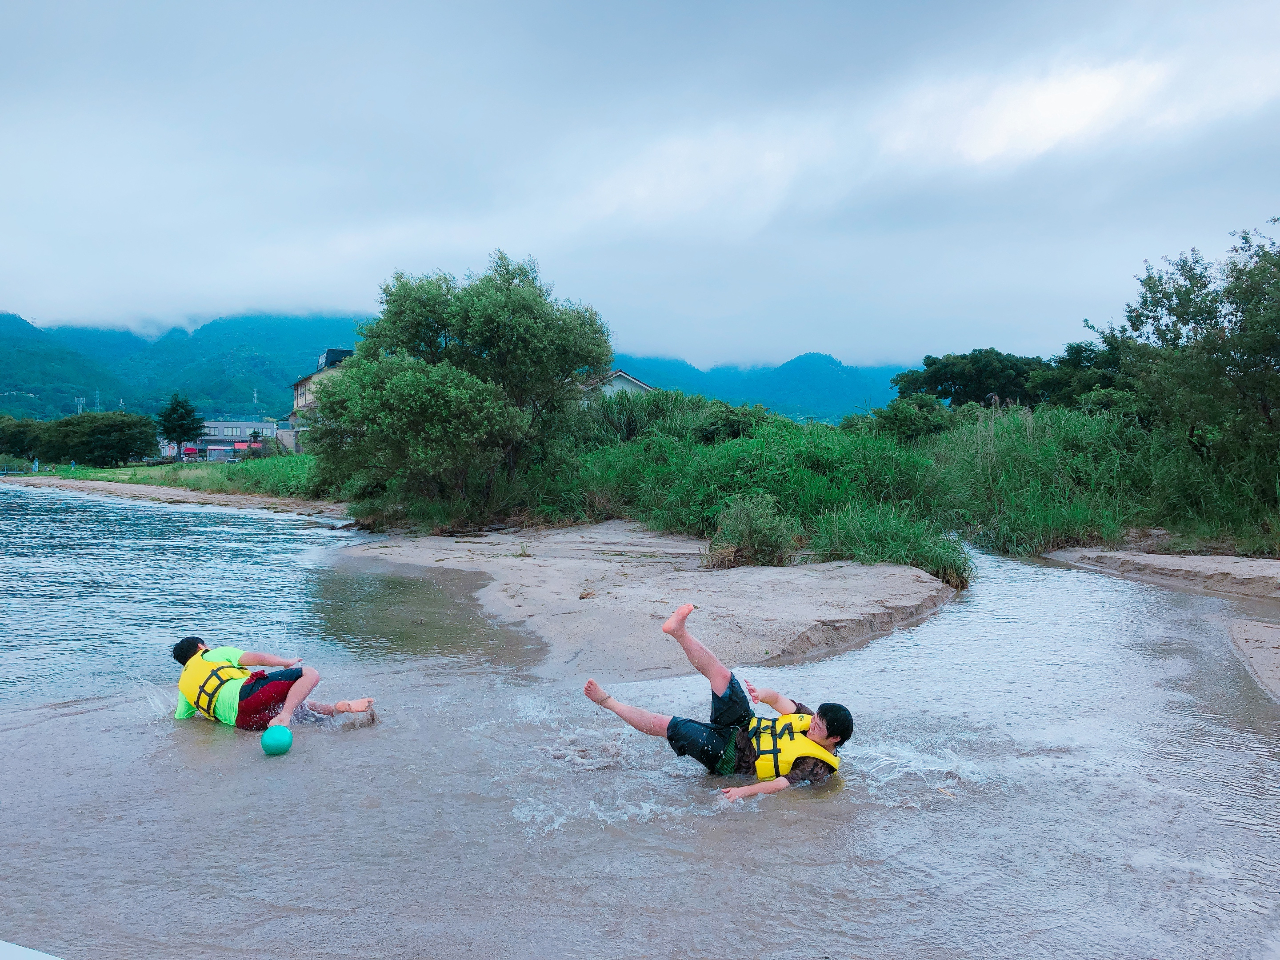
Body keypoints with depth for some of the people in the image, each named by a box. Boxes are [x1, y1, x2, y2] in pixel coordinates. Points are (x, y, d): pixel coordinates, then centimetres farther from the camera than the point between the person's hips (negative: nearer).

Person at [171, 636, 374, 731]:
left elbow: (180, 718, 31)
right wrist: (287, 662, 21)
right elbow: (256, 658, 6)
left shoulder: (183, 685, 32)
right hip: (245, 693, -5)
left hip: (239, 720, 5)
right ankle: (284, 716, -29)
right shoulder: (216, 653, 19)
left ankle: (339, 708, 0)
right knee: (309, 673, -6)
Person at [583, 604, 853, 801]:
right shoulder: (810, 720, -3)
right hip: (745, 728, 7)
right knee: (722, 675, -14)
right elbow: (779, 699, 3)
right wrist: (764, 694, -20)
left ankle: (608, 702, 7)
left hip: (727, 755, -7)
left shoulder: (818, 767, -23)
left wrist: (746, 790, -47)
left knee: (663, 724, -12)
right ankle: (679, 632, -1)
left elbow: (784, 784, -34)